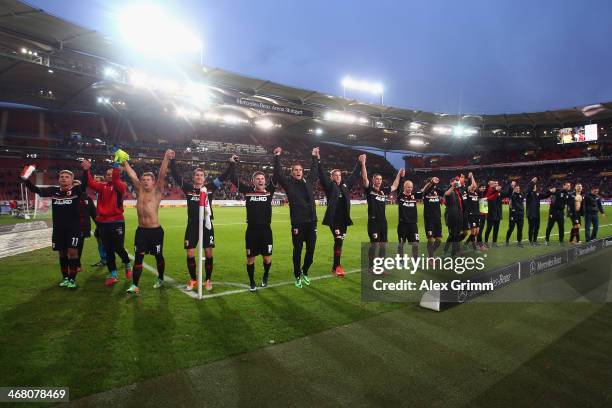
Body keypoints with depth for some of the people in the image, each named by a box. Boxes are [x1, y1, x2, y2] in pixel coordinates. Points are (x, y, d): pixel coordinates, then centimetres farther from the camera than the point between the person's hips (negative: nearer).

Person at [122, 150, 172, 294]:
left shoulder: (157, 191, -4)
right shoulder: (139, 190, 8)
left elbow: (162, 174, -16)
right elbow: (131, 174, 9)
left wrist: (166, 158, -27)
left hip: (155, 230, -4)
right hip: (141, 230, 4)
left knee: (158, 256, 10)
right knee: (138, 257, 0)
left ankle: (160, 279, 30)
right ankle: (135, 285, 3)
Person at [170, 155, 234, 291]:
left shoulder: (210, 187, 1)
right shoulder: (188, 188, 2)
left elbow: (224, 176, -2)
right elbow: (176, 175, -3)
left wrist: (231, 163, -8)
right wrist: (172, 160, -10)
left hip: (207, 224, 0)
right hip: (192, 225, 0)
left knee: (208, 253, 3)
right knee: (190, 253, 2)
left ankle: (208, 279, 18)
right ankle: (193, 279, 21)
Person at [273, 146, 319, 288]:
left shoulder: (308, 181, 11)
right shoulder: (289, 183, 0)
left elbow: (314, 171, 26)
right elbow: (278, 174, -8)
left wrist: (314, 157, 30)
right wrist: (277, 157, -9)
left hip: (311, 222, 4)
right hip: (297, 223, -4)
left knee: (311, 250, 10)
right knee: (297, 251, 5)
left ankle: (305, 272, 32)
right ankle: (298, 276, 21)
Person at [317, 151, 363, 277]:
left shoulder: (345, 185, 12)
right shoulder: (330, 186, -2)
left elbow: (354, 175, 21)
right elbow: (322, 174, -12)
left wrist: (359, 162, 22)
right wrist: (318, 160, -21)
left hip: (344, 219, 6)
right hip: (334, 219, -6)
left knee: (339, 241, 10)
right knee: (338, 241, -10)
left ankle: (336, 265, 21)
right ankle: (336, 266, 1)